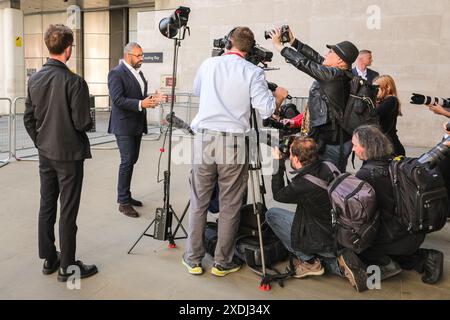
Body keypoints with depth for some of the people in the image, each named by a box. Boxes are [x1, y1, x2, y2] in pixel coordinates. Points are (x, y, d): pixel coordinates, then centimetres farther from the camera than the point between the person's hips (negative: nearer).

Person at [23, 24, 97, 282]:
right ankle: (67, 266, 14)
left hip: (45, 153, 7)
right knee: (68, 211, 3)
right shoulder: (74, 81, -19)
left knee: (47, 206, 15)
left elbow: (28, 119, 7)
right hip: (69, 154, -6)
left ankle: (49, 259, 28)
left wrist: (41, 142, 18)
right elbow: (82, 123, -19)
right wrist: (87, 124, 3)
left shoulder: (35, 79, 2)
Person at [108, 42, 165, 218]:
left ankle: (125, 196, 26)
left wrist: (152, 98, 2)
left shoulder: (138, 73, 15)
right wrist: (140, 104, -30)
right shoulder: (116, 73, -11)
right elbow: (117, 99, -20)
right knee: (127, 161, -7)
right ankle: (123, 202, 1)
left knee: (132, 160, 13)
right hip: (124, 125, -8)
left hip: (137, 125, 9)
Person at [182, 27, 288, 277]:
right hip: (233, 143, -2)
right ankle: (223, 263, 19)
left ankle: (193, 260, 22)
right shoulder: (253, 72, -2)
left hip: (204, 139, 3)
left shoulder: (208, 64, 9)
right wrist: (279, 96, 13)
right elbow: (266, 110, -7)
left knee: (199, 203, 12)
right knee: (230, 206, 8)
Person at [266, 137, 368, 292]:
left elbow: (278, 195, -5)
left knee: (271, 214, 1)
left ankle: (308, 261, 6)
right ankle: (341, 261, 7)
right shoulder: (326, 168, -5)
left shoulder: (302, 184, -27)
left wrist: (278, 164, -1)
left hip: (323, 241, -8)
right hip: (341, 236, 8)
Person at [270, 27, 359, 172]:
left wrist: (279, 46, -6)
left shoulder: (333, 75, -18)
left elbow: (304, 63, -16)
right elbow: (316, 57, 12)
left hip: (329, 144, -9)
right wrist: (293, 41, 16)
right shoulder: (341, 74, 8)